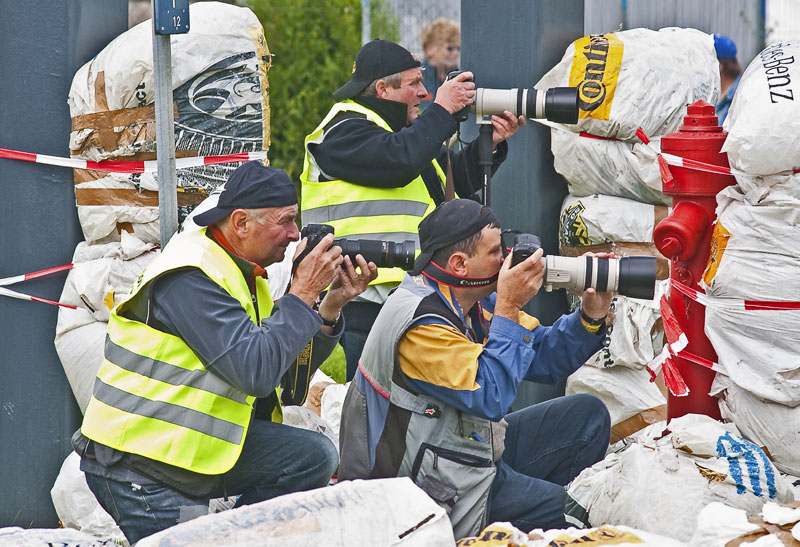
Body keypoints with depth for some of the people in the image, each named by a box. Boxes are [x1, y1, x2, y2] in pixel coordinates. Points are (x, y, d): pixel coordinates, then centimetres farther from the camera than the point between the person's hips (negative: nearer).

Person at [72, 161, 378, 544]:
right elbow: (257, 372, -27)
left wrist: (330, 309, 0)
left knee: (314, 455, -6)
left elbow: (287, 387, 10)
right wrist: (302, 294, -19)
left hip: (201, 446, 9)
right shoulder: (189, 279, -19)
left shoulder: (242, 275, 11)